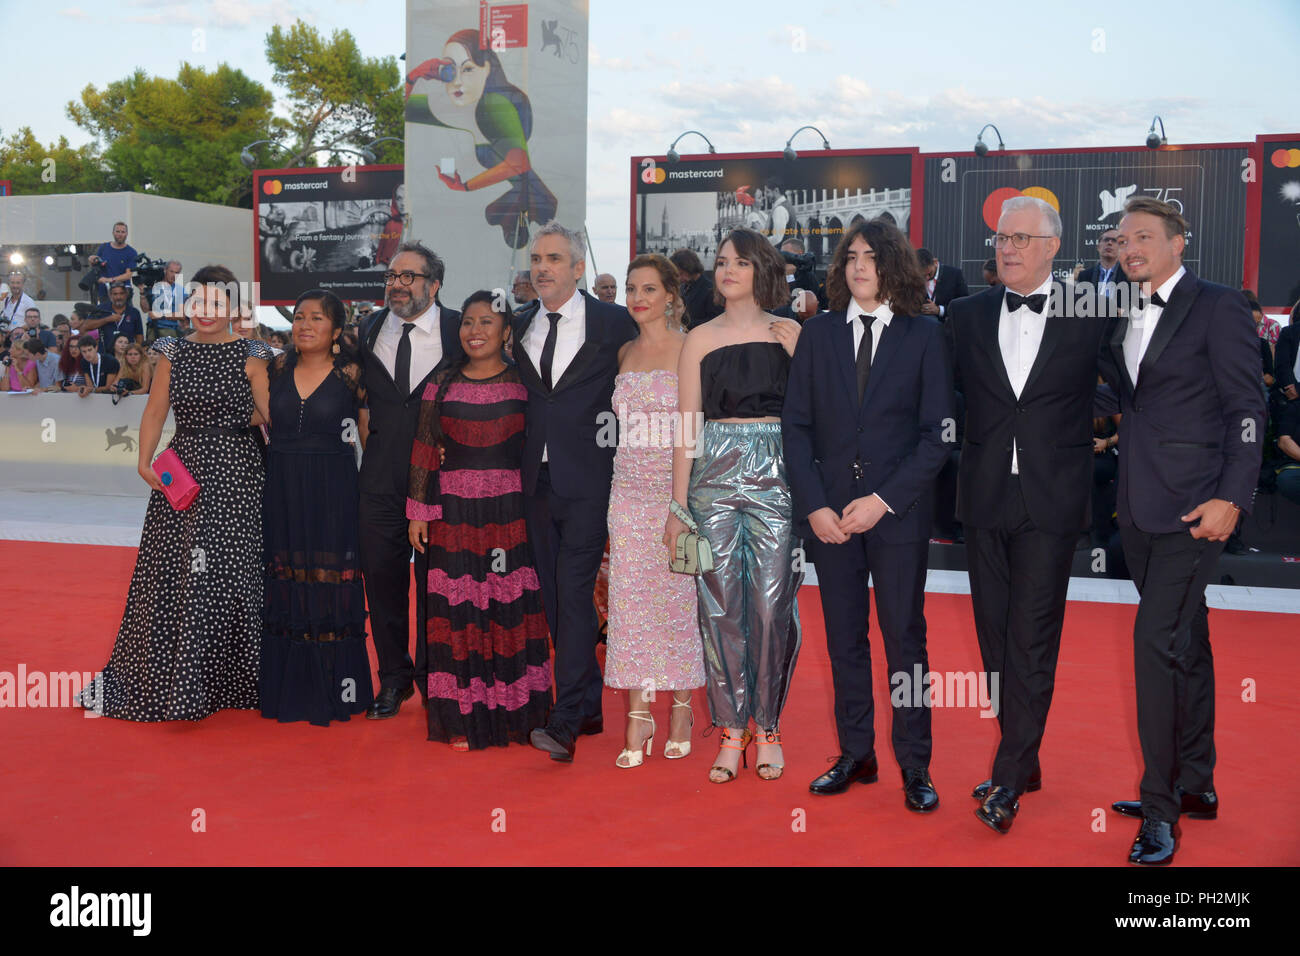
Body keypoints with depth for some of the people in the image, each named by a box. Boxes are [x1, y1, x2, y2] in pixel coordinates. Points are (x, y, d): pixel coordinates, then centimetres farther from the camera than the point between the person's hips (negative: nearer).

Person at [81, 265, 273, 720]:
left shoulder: (248, 355, -1)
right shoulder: (174, 352, 8)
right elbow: (154, 412, 7)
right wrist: (145, 462, -2)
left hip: (234, 474, -3)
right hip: (181, 470, 3)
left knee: (229, 572, 1)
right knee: (171, 572, 5)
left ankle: (224, 682, 16)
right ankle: (166, 679, 20)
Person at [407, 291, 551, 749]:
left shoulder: (523, 384, 3)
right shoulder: (442, 385, 7)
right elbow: (424, 450, 6)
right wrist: (417, 512, 2)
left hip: (510, 509, -1)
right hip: (454, 510, 1)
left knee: (512, 606, 1)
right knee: (457, 608, 1)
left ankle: (513, 714, 13)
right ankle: (462, 717, 10)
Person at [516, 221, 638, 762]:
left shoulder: (613, 322, -2)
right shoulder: (520, 327, 11)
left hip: (586, 479, -5)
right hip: (537, 478, 5)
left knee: (574, 591, -11)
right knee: (555, 595, 10)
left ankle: (565, 722, -10)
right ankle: (589, 706, 22)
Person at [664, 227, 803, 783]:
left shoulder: (790, 333, 8)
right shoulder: (700, 339, 9)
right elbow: (686, 427, 5)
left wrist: (797, 351, -6)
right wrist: (678, 504, 2)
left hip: (775, 476, -1)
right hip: (715, 478, 1)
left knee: (773, 605, -1)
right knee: (721, 605, 1)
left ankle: (767, 728, 14)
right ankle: (730, 731, 13)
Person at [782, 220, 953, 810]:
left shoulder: (924, 335, 1)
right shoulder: (818, 333, 7)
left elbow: (937, 433, -3)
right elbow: (795, 425, 5)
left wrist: (884, 499, -13)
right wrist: (814, 505, -5)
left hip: (898, 511, -2)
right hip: (827, 510, 3)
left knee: (905, 638, 3)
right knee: (844, 638, 10)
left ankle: (914, 766, 14)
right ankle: (855, 755, 22)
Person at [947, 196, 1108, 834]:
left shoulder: (1090, 318, -1)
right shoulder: (966, 315, 7)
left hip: (1052, 501, -3)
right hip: (985, 499, 4)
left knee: (1031, 643, -4)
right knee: (995, 638, 10)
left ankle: (1008, 780, 2)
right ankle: (1025, 762, 23)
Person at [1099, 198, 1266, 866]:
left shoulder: (1218, 307, -5)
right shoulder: (1124, 319, 15)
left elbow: (1246, 409, -10)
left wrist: (1232, 497, -17)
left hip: (1194, 502, -7)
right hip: (1141, 503, 7)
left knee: (1157, 637, -13)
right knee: (1185, 641, 14)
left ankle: (1160, 808, -5)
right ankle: (1196, 786, 25)